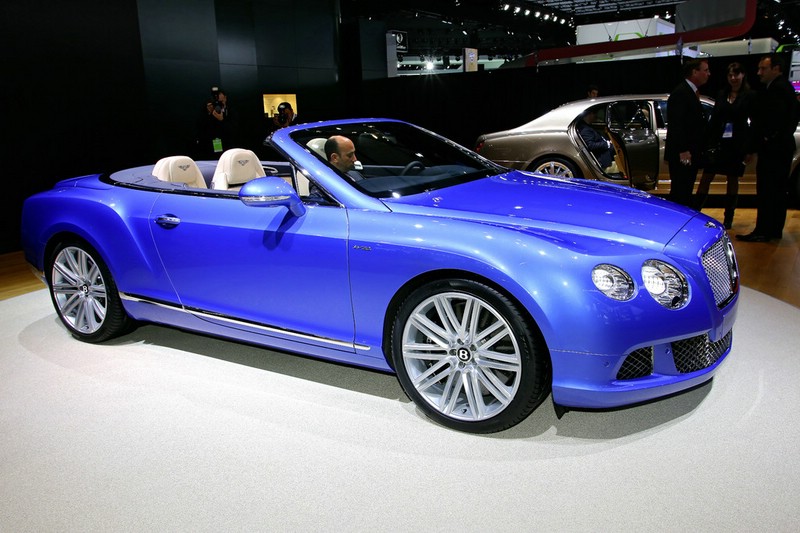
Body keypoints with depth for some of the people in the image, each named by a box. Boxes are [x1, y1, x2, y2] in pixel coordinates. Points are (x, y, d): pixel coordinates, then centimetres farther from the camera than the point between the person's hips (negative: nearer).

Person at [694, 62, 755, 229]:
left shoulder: (750, 96, -2)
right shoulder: (721, 94, 9)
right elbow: (714, 119, 8)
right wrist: (709, 142, -1)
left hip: (737, 145, -3)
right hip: (719, 143, 3)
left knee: (732, 179, 6)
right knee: (706, 178, -1)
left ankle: (728, 220, 13)